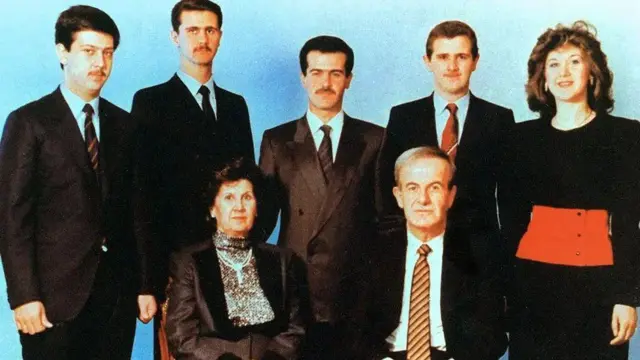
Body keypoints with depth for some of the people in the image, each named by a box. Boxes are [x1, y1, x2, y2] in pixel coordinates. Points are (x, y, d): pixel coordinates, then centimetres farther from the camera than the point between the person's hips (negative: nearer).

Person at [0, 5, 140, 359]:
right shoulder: (28, 122, -2)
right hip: (56, 294, -3)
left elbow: (132, 208, 10)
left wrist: (143, 284, 6)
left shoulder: (124, 124, 10)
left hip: (117, 291, 4)